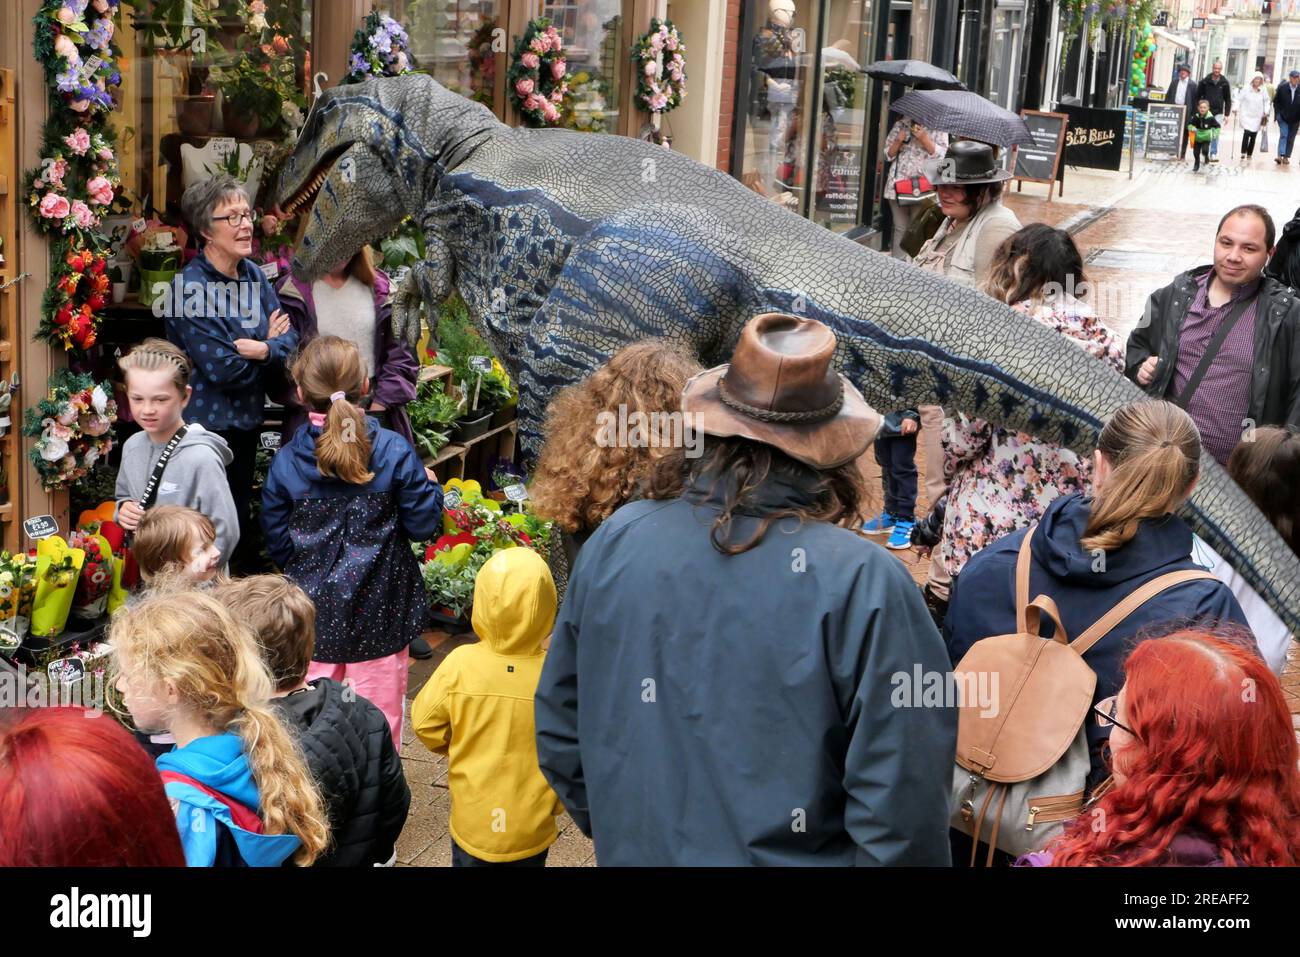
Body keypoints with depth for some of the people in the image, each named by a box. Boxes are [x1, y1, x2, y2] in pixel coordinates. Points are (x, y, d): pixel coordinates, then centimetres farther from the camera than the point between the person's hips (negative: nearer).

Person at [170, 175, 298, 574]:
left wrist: (264, 349, -22)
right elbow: (224, 369, -23)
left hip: (246, 421, 7)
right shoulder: (192, 288, -19)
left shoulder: (253, 274, 5)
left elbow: (289, 340, -1)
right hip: (207, 427, -7)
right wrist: (270, 343, -8)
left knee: (241, 516, 21)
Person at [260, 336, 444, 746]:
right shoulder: (394, 452, -12)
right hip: (378, 614, -2)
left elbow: (278, 546, 0)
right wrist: (430, 486, 11)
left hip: (314, 615, 2)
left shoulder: (284, 463, -7)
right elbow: (424, 525, -8)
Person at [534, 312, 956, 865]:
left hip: (634, 849, 3)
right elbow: (901, 807, -21)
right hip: (785, 852, -2)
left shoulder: (613, 543, -10)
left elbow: (558, 732, 2)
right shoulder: (865, 583, -23)